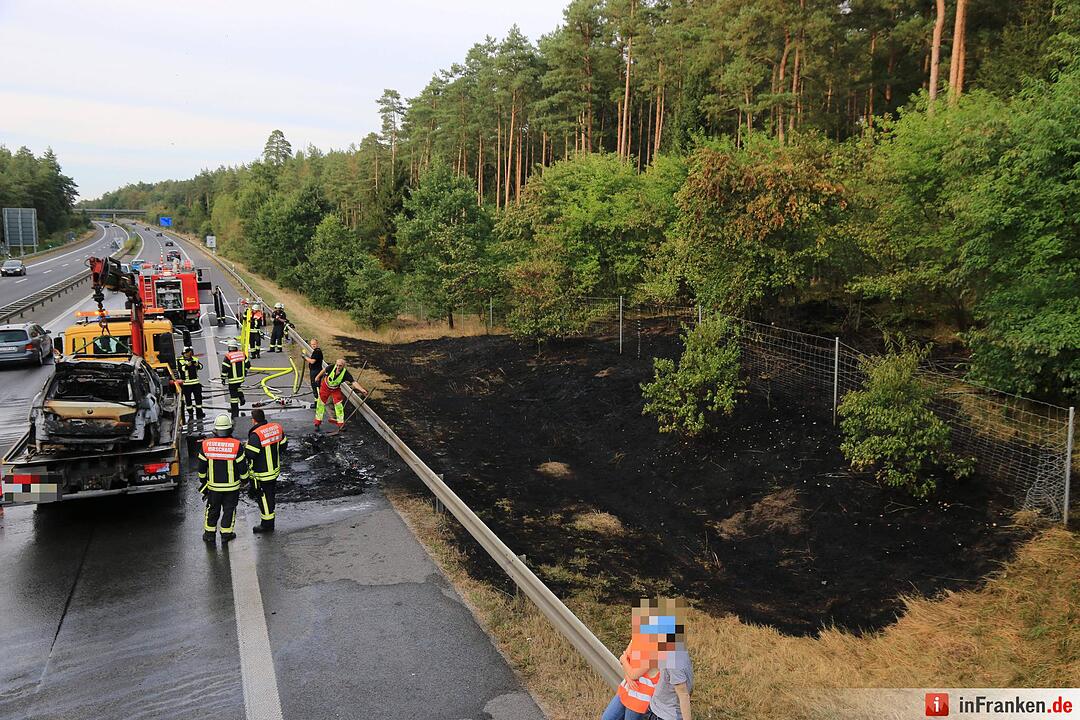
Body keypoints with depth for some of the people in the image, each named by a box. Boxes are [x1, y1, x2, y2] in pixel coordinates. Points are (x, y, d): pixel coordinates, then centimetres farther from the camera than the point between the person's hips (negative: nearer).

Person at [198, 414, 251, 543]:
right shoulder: (237, 445, -17)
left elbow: (202, 468, 1)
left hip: (213, 485, 2)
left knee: (212, 509, 18)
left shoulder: (206, 444, -9)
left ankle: (209, 533, 28)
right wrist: (245, 478, 9)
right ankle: (226, 534, 21)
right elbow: (242, 467, -10)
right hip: (232, 486, -2)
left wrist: (203, 481, 17)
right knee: (229, 509, 13)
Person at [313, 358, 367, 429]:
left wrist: (362, 390, -50)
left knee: (339, 405, -6)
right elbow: (324, 370, -4)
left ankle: (341, 424, 5)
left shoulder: (345, 373, -29)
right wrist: (318, 376, 13)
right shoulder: (331, 367, -27)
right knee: (321, 404, 4)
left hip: (336, 389, -1)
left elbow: (354, 382, -36)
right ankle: (317, 423, 16)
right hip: (325, 387, 1)